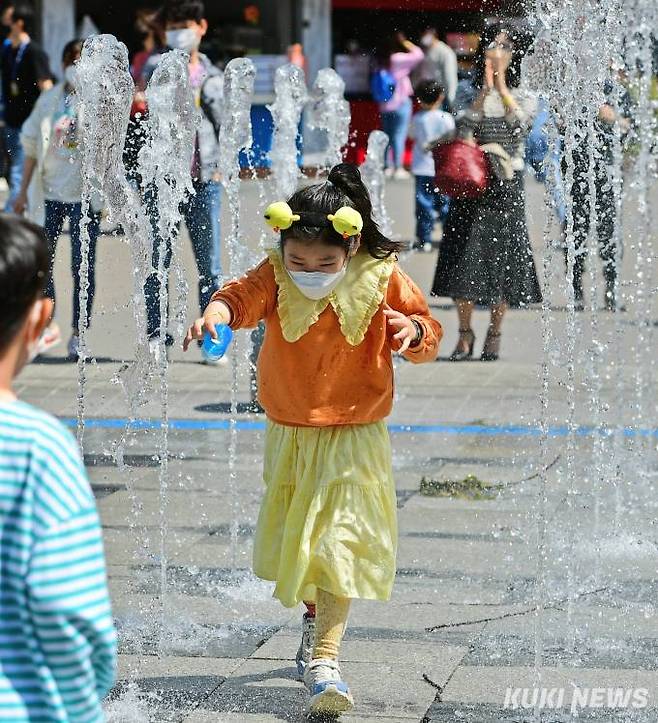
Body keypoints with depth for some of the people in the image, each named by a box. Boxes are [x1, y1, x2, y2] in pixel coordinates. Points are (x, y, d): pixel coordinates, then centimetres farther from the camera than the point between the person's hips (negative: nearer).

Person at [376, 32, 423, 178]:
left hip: (385, 104, 7)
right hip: (400, 102, -7)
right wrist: (406, 43, -6)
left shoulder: (382, 61, 7)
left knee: (387, 135, 12)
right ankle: (398, 168, -4)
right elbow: (418, 55, -16)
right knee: (399, 135, -4)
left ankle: (387, 167, 14)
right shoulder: (398, 59, -14)